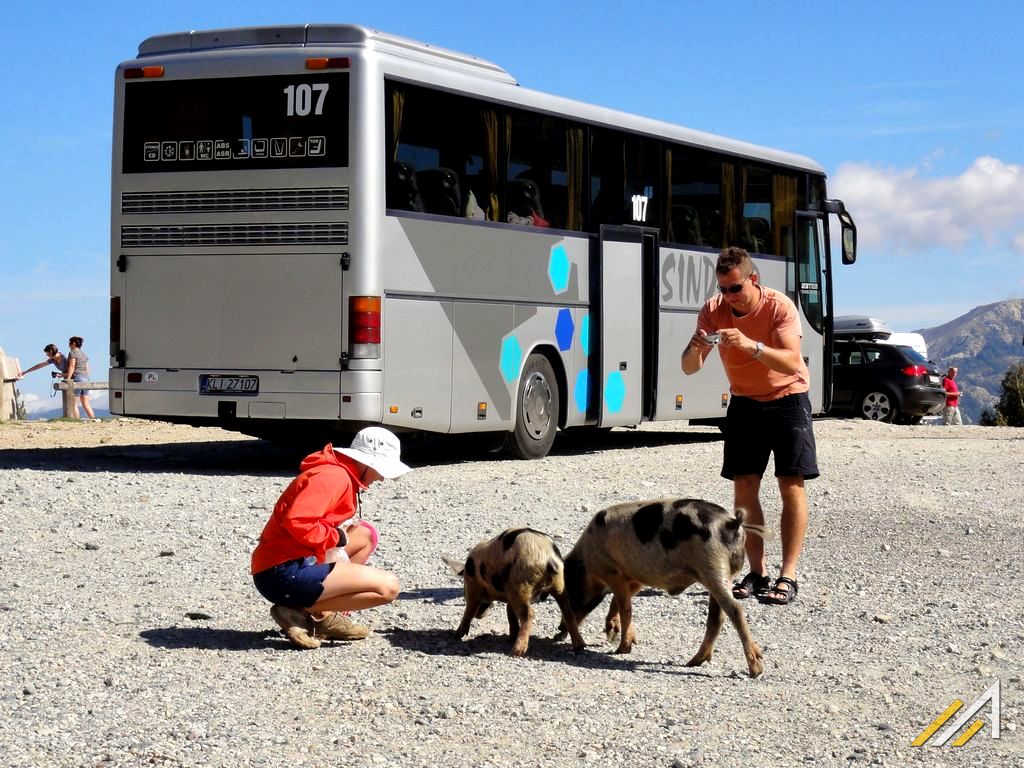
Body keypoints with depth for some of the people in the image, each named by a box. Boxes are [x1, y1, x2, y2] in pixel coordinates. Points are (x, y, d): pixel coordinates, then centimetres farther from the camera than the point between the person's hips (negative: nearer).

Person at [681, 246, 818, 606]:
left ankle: (788, 576, -10)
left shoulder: (779, 306, -24)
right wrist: (695, 349, -38)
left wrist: (751, 345, -49)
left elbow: (792, 362, -35)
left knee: (792, 486, -9)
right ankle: (757, 573, 4)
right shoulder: (714, 310, -12)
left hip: (787, 398, -4)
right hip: (745, 401, 4)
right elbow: (689, 368, -15)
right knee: (744, 487, -1)